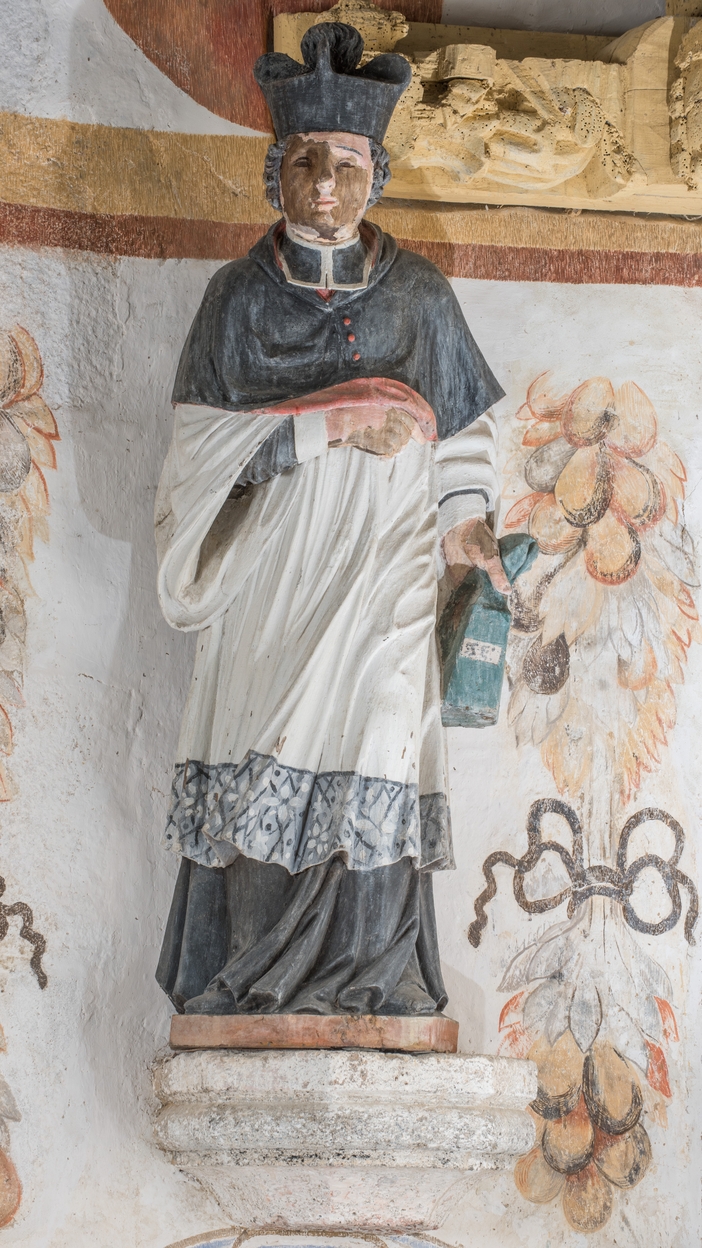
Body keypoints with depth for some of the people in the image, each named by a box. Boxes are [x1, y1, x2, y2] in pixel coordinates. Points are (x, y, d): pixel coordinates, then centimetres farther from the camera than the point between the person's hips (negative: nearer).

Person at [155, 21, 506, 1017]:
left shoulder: (420, 296, 6)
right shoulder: (240, 296, 3)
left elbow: (463, 420, 14)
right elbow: (204, 438, -4)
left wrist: (464, 516, 0)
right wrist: (330, 421, -13)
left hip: (380, 572, 1)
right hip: (269, 573, 0)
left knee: (372, 759, -5)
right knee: (263, 756, -3)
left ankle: (370, 971, 4)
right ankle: (249, 970, 8)